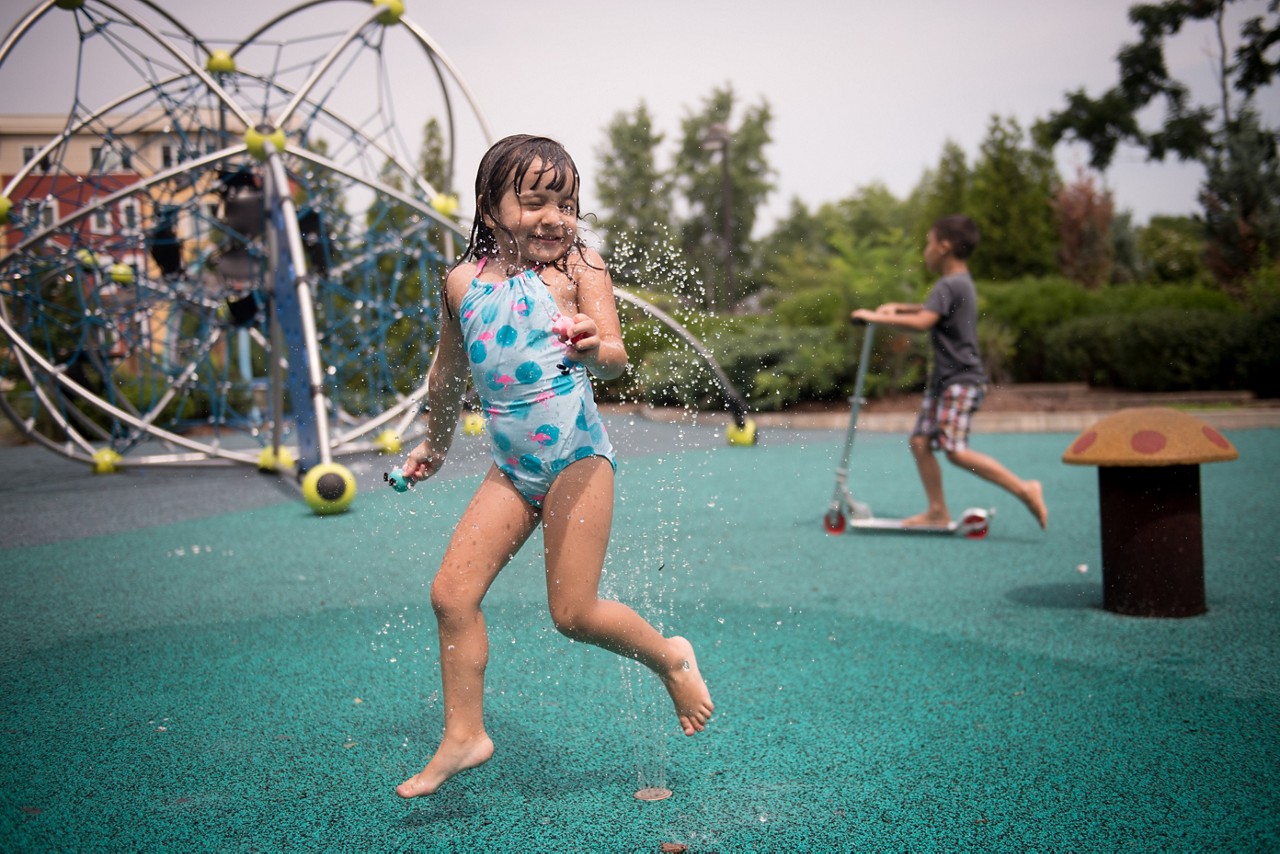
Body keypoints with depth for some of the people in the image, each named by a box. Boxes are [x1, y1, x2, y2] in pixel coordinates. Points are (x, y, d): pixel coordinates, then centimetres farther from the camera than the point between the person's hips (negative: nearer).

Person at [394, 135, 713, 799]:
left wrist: (594, 350, -40)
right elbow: (449, 371, 22)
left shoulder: (578, 267, -5)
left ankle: (670, 657, 21)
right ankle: (464, 736, 12)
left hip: (576, 453, -5)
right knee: (451, 593, -2)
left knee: (574, 614, -6)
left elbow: (615, 353, -16)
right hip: (511, 467, 5)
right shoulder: (464, 280, 7)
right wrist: (435, 444, 34)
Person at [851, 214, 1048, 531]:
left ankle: (1024, 489, -12)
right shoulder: (961, 283, 18)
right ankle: (937, 510, 10)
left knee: (955, 450, -17)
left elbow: (922, 322, -29)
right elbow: (935, 310, 38)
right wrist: (898, 307, 24)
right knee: (920, 441, 6)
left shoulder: (949, 285, -15)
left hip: (962, 380, -10)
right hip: (943, 379, 10)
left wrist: (878, 317, -23)